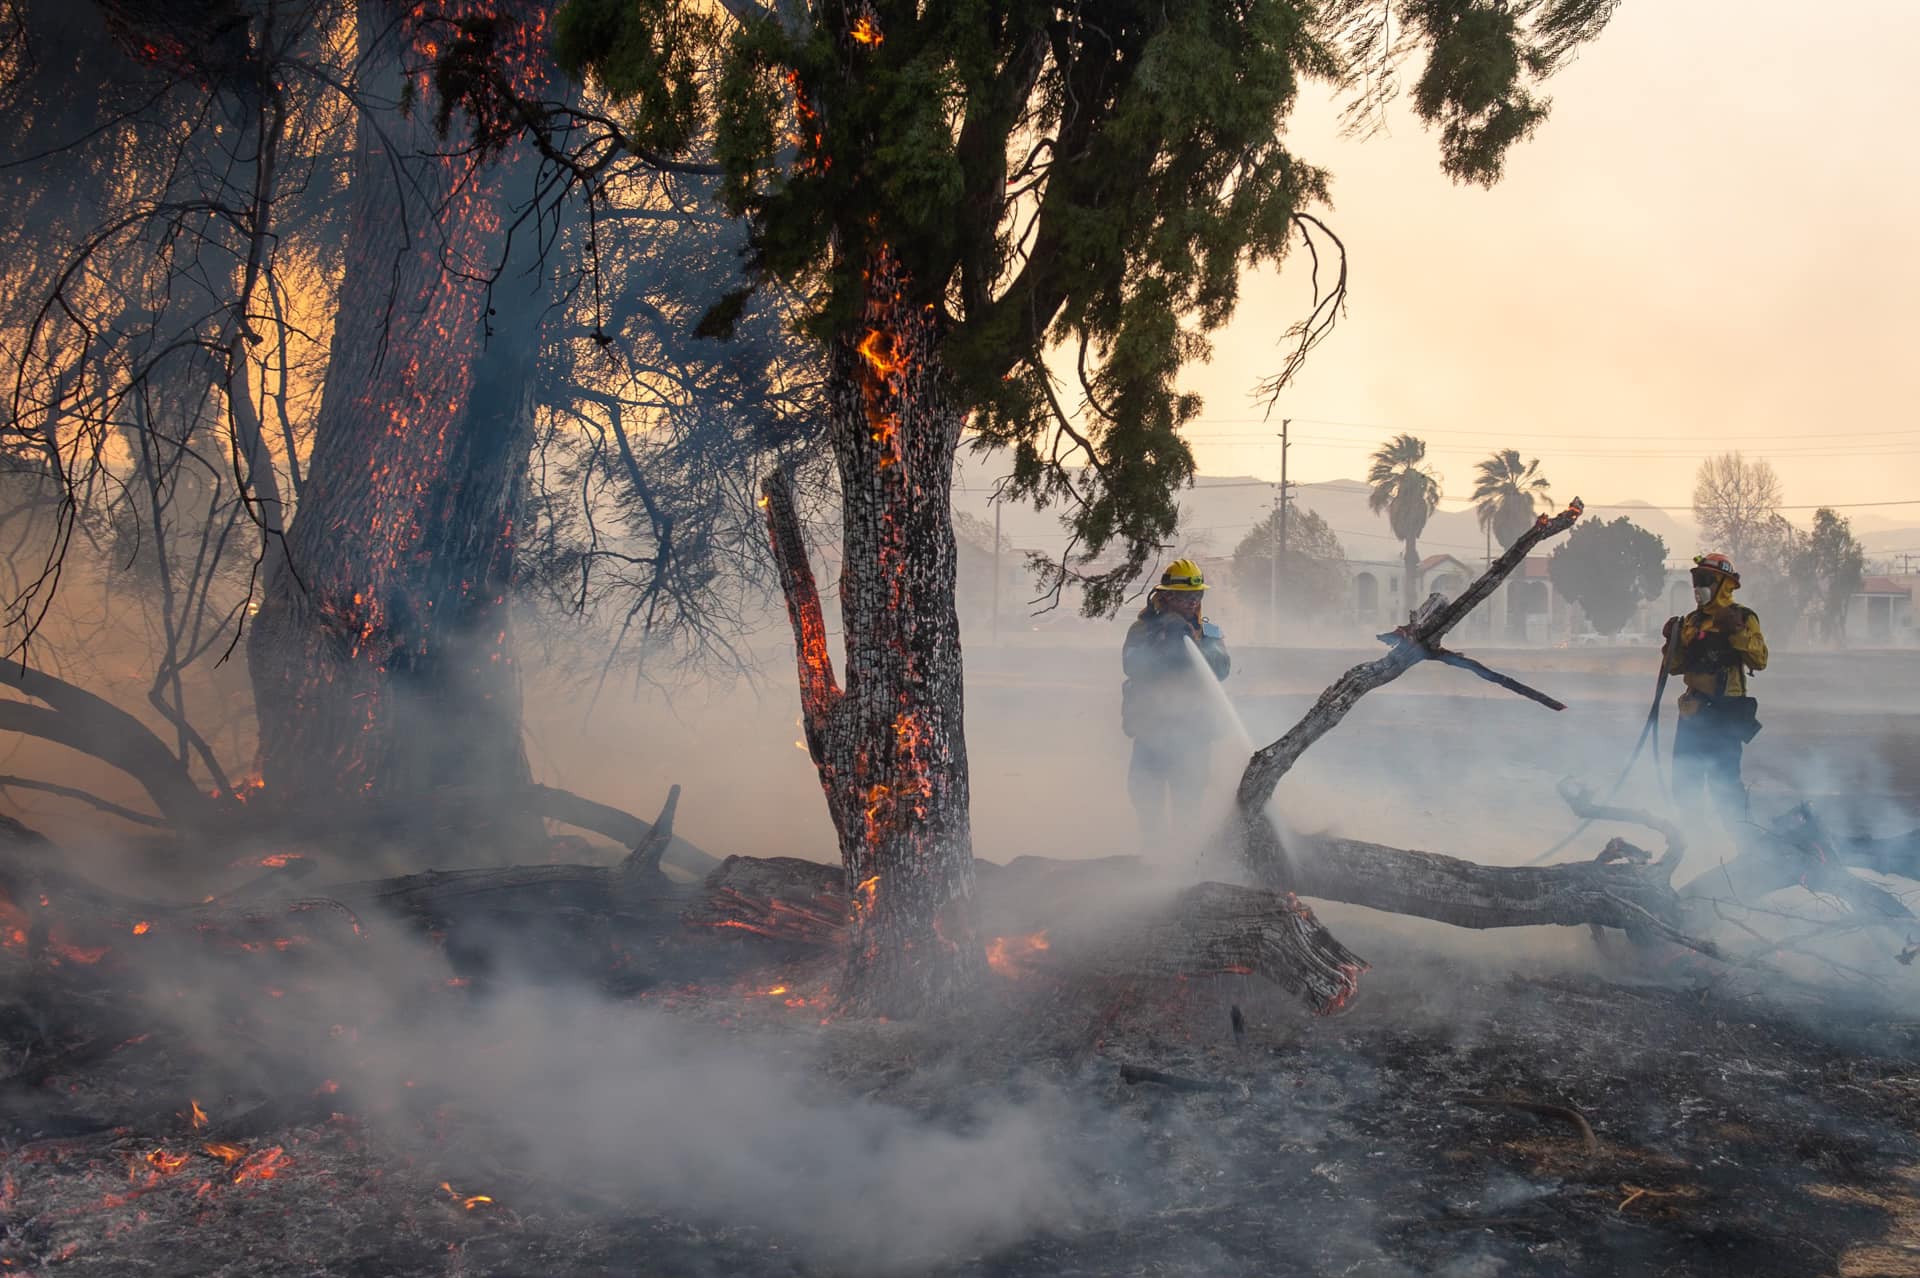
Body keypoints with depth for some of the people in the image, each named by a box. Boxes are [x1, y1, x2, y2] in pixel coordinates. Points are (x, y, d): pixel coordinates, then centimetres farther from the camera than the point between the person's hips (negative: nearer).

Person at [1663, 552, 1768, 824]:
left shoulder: (1742, 618, -2)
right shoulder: (1691, 622, 16)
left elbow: (1759, 659, -14)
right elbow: (1675, 667, 19)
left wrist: (1737, 631, -24)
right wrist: (1673, 641, 3)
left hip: (1726, 708, -7)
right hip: (1694, 708, 7)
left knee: (1723, 778, -11)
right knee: (1685, 778, 11)